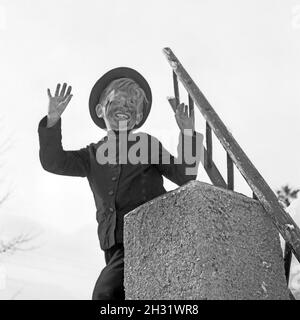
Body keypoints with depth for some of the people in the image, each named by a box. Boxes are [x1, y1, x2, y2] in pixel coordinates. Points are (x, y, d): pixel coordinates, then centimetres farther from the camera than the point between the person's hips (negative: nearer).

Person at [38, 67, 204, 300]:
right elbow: (53, 162, 7)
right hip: (118, 245, 3)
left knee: (106, 292, -23)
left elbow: (185, 176, 9)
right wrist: (53, 120, -5)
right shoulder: (93, 155, 21)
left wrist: (188, 134, -3)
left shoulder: (148, 144, 17)